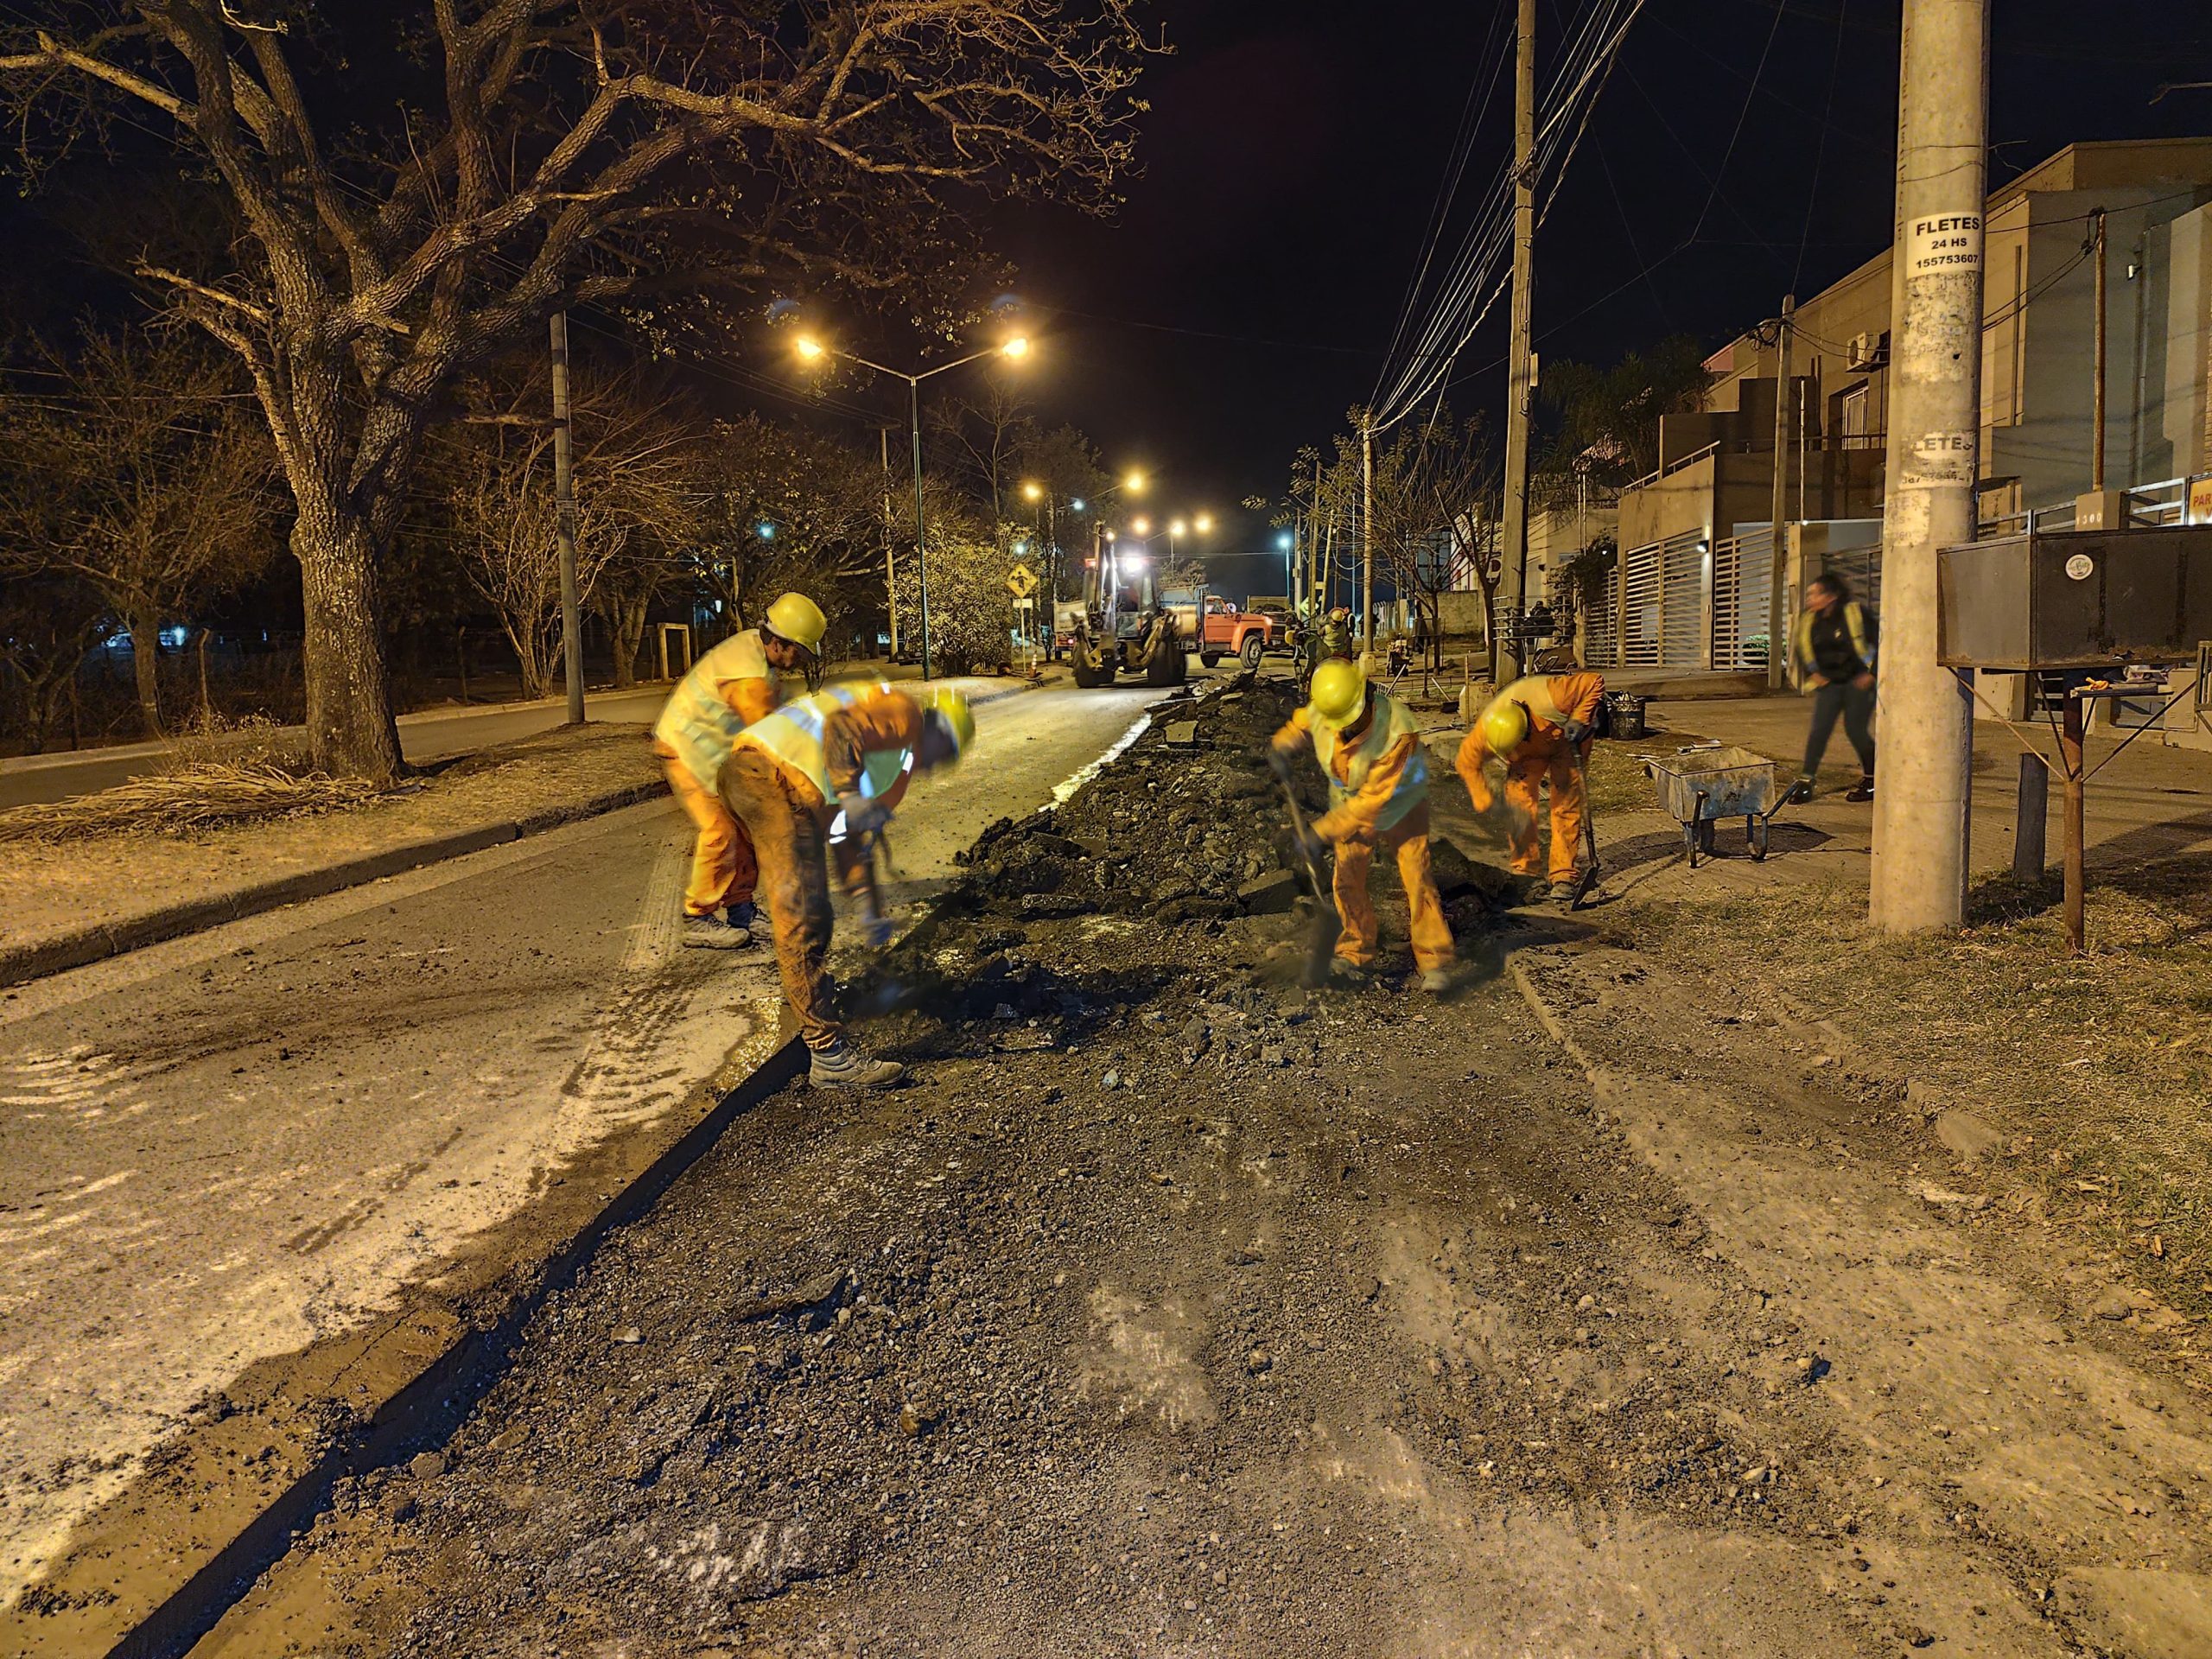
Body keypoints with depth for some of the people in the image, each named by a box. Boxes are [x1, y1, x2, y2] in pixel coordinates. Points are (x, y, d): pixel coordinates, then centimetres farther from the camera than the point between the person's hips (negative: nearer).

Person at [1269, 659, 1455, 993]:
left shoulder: (1398, 730, -39)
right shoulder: (1319, 710, -22)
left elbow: (1373, 800, -36)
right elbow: (1301, 722, 6)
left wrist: (1322, 830, -36)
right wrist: (1281, 746, -17)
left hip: (1399, 806, -5)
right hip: (1351, 803, 5)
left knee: (1416, 876, -12)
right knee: (1348, 880, 4)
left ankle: (1435, 960, -4)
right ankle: (1356, 953, 20)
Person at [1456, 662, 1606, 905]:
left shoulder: (1548, 700, -44)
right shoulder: (1485, 728, -32)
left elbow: (1594, 682, -32)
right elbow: (1467, 762, -15)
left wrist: (1579, 719, -34)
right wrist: (1485, 801, -14)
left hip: (1566, 741, -3)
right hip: (1528, 752, 3)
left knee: (1565, 805, -10)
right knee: (1518, 798, -11)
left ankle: (1565, 875, -2)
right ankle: (1525, 868, 2)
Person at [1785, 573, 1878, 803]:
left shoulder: (1855, 613, -12)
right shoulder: (1809, 620, 2)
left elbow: (1880, 643, -9)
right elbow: (1800, 648, 19)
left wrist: (1871, 674, -11)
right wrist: (1813, 673, 10)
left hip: (1858, 680, -4)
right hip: (1829, 682, 4)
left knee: (1855, 730, -5)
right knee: (1819, 730, -6)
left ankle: (1872, 779, 13)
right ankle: (1805, 781, -6)